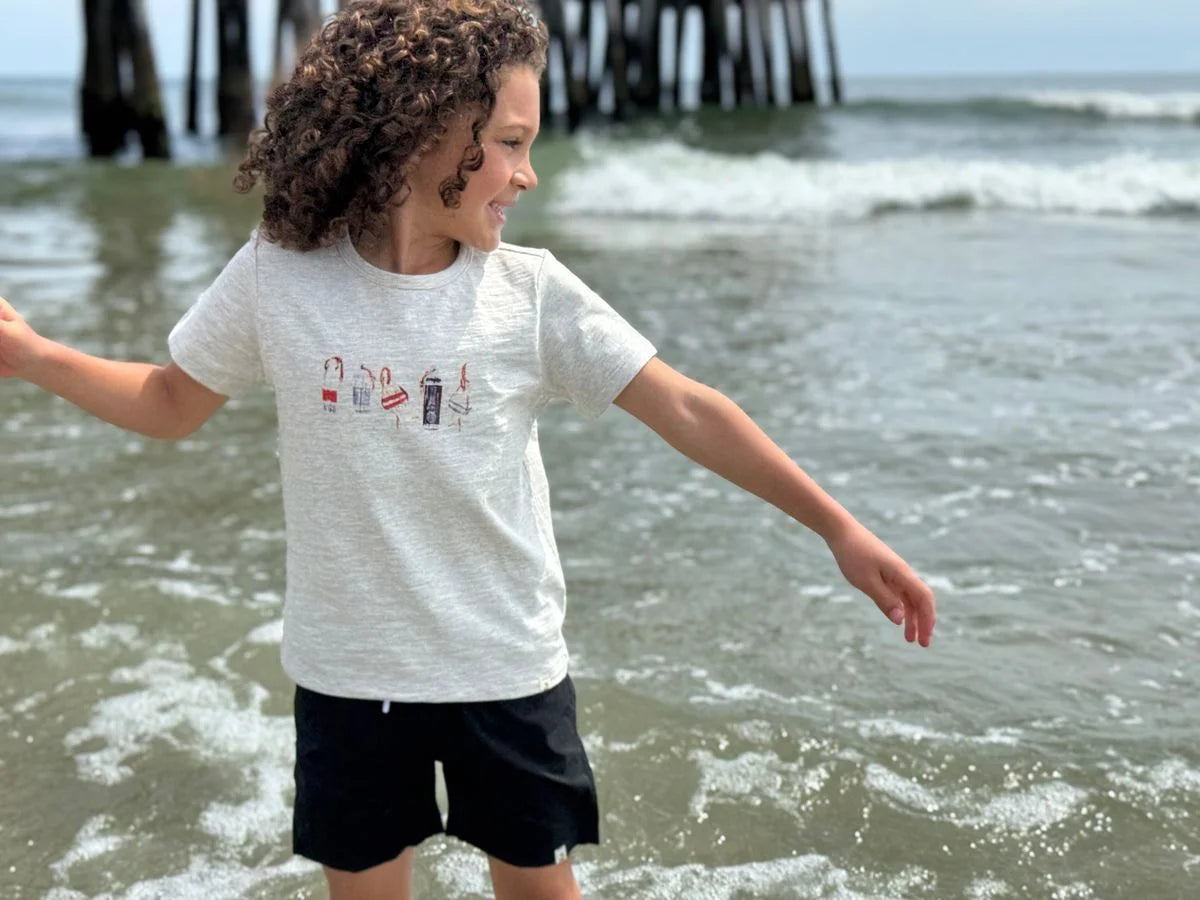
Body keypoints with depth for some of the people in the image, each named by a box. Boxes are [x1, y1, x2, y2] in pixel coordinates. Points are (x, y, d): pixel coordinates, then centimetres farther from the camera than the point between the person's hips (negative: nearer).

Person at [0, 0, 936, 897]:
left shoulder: (530, 293, -12)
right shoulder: (276, 276, -10)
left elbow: (687, 411, -13)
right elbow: (173, 404, 5)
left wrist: (837, 527, -16)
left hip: (506, 667, 0)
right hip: (349, 670, 1)